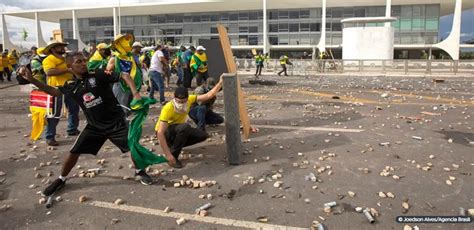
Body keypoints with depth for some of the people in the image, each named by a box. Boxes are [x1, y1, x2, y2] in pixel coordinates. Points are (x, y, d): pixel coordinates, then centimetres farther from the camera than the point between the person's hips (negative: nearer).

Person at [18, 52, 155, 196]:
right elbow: (53, 91, 16)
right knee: (74, 152, 5)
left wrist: (135, 94, -27)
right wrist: (31, 79, 4)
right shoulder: (71, 85, 0)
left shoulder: (98, 75, -13)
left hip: (115, 122, -3)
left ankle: (139, 171, 26)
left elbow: (124, 76, -14)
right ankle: (61, 180, 29)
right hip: (94, 126, 3)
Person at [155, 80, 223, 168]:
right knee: (184, 127, -36)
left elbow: (209, 95, -12)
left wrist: (220, 82, -21)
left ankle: (174, 146, 5)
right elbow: (160, 133, -37)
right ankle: (173, 156, -20)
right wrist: (168, 155, -40)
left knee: (203, 135, -8)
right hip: (165, 132, -6)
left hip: (179, 131, 7)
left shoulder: (189, 100, -17)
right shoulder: (167, 109, -34)